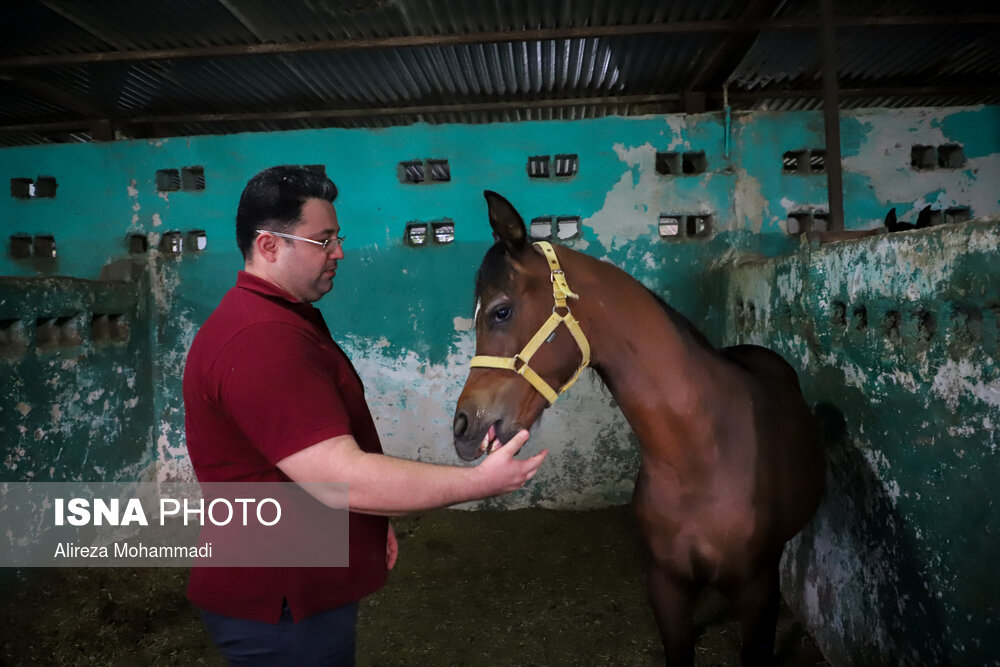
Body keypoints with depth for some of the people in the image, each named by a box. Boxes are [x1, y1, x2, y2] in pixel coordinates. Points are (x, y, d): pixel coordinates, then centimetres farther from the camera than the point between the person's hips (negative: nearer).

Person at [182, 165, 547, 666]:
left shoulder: (283, 319, 9)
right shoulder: (262, 342, -28)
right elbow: (343, 478, -33)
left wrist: (374, 525, 18)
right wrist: (481, 482, -28)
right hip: (282, 608, -10)